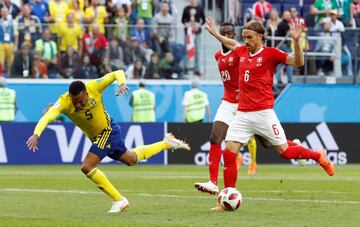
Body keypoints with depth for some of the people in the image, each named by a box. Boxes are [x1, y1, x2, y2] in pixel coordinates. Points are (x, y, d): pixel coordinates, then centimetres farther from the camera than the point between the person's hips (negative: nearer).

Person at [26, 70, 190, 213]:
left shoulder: (94, 87, -28)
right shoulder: (64, 102, -26)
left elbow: (118, 73, -17)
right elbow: (47, 117, -42)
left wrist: (122, 84, -39)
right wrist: (36, 134, -59)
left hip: (108, 130, -5)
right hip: (96, 136, 5)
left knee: (87, 167, -19)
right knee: (131, 159, 26)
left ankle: (119, 200, -4)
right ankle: (167, 143, 48)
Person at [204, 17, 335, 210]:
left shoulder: (270, 53, -4)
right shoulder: (242, 51, 13)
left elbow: (298, 62, -11)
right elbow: (232, 44, 37)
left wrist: (296, 41, -23)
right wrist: (215, 33, 42)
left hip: (263, 113, -5)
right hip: (242, 113, 5)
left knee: (284, 151, -2)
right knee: (229, 153, -6)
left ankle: (318, 156, 26)